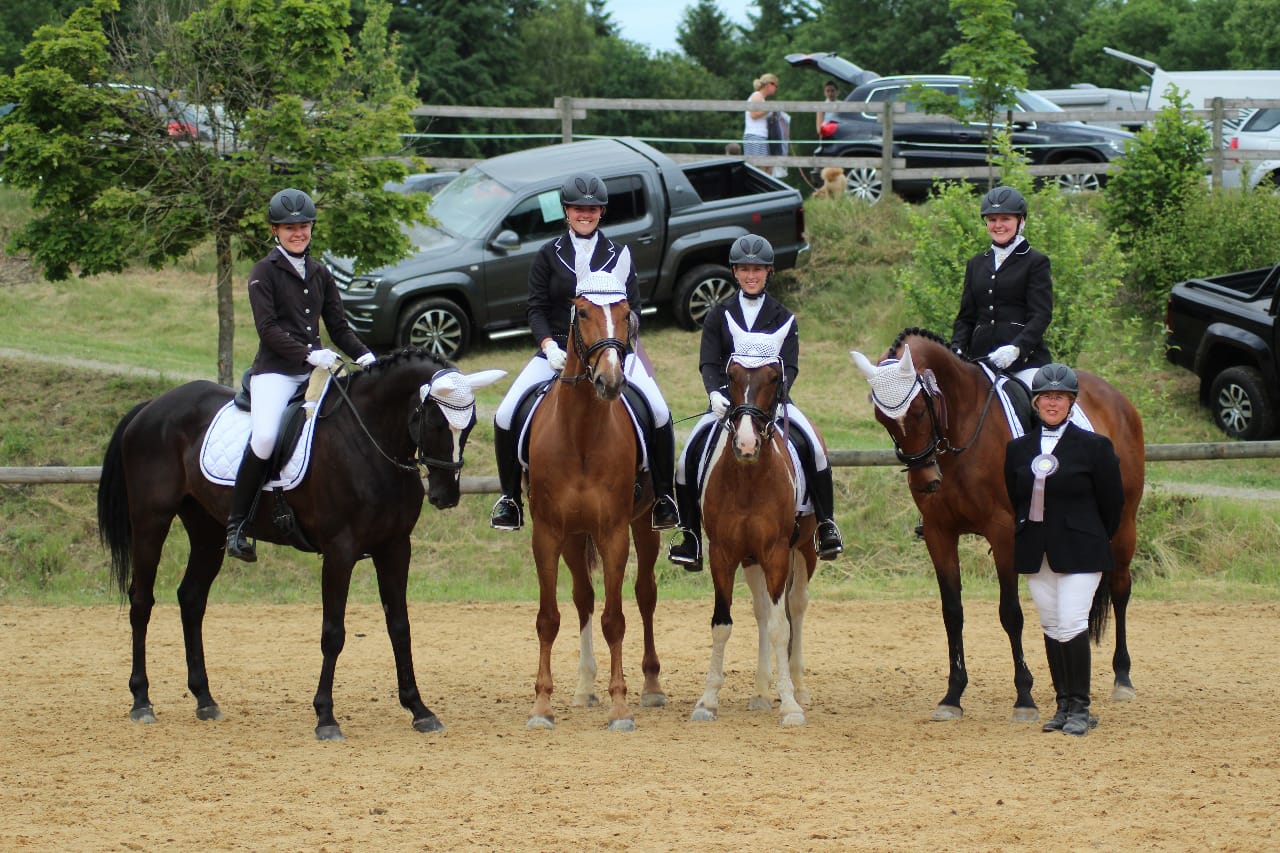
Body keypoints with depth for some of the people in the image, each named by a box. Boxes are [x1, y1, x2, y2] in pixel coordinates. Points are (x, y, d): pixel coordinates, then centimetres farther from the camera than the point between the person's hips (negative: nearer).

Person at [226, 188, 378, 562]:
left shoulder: (320, 273, 17)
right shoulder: (265, 272, 0)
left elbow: (338, 325, 17)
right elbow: (268, 328, -10)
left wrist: (363, 355, -2)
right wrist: (309, 355, -22)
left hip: (315, 370, 6)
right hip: (275, 372, -6)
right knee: (265, 437, -28)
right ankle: (236, 525, -17)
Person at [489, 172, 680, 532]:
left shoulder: (619, 255, 8)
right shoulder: (549, 255, 6)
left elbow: (633, 306, 7)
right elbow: (536, 309, 2)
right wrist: (548, 346, -15)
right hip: (557, 350, 0)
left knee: (659, 414, -20)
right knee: (506, 416, -15)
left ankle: (663, 497, -3)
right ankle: (510, 497, 3)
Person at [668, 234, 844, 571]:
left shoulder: (783, 317, 7)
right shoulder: (719, 315, 8)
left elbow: (789, 366, -2)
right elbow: (708, 363, 0)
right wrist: (715, 394, -21)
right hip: (727, 401, 1)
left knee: (814, 448, -25)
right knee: (689, 458, -18)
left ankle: (826, 526, -15)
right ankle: (690, 537, -7)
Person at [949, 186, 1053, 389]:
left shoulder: (1036, 263, 2)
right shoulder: (977, 264, 17)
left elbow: (1041, 315, -7)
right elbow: (966, 316, 17)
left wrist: (1016, 348, -22)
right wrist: (956, 349, -1)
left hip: (1025, 356, -5)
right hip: (980, 356, 5)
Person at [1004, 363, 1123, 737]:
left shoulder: (1093, 446, -4)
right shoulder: (1018, 449, 7)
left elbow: (1112, 503, 2)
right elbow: (1013, 500, 15)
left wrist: (1093, 541, 8)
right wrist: (1027, 538, 12)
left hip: (1079, 551, -4)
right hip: (1035, 552, 4)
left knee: (1072, 625, -13)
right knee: (1051, 629, 7)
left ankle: (1080, 708, -5)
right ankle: (1063, 705, 14)